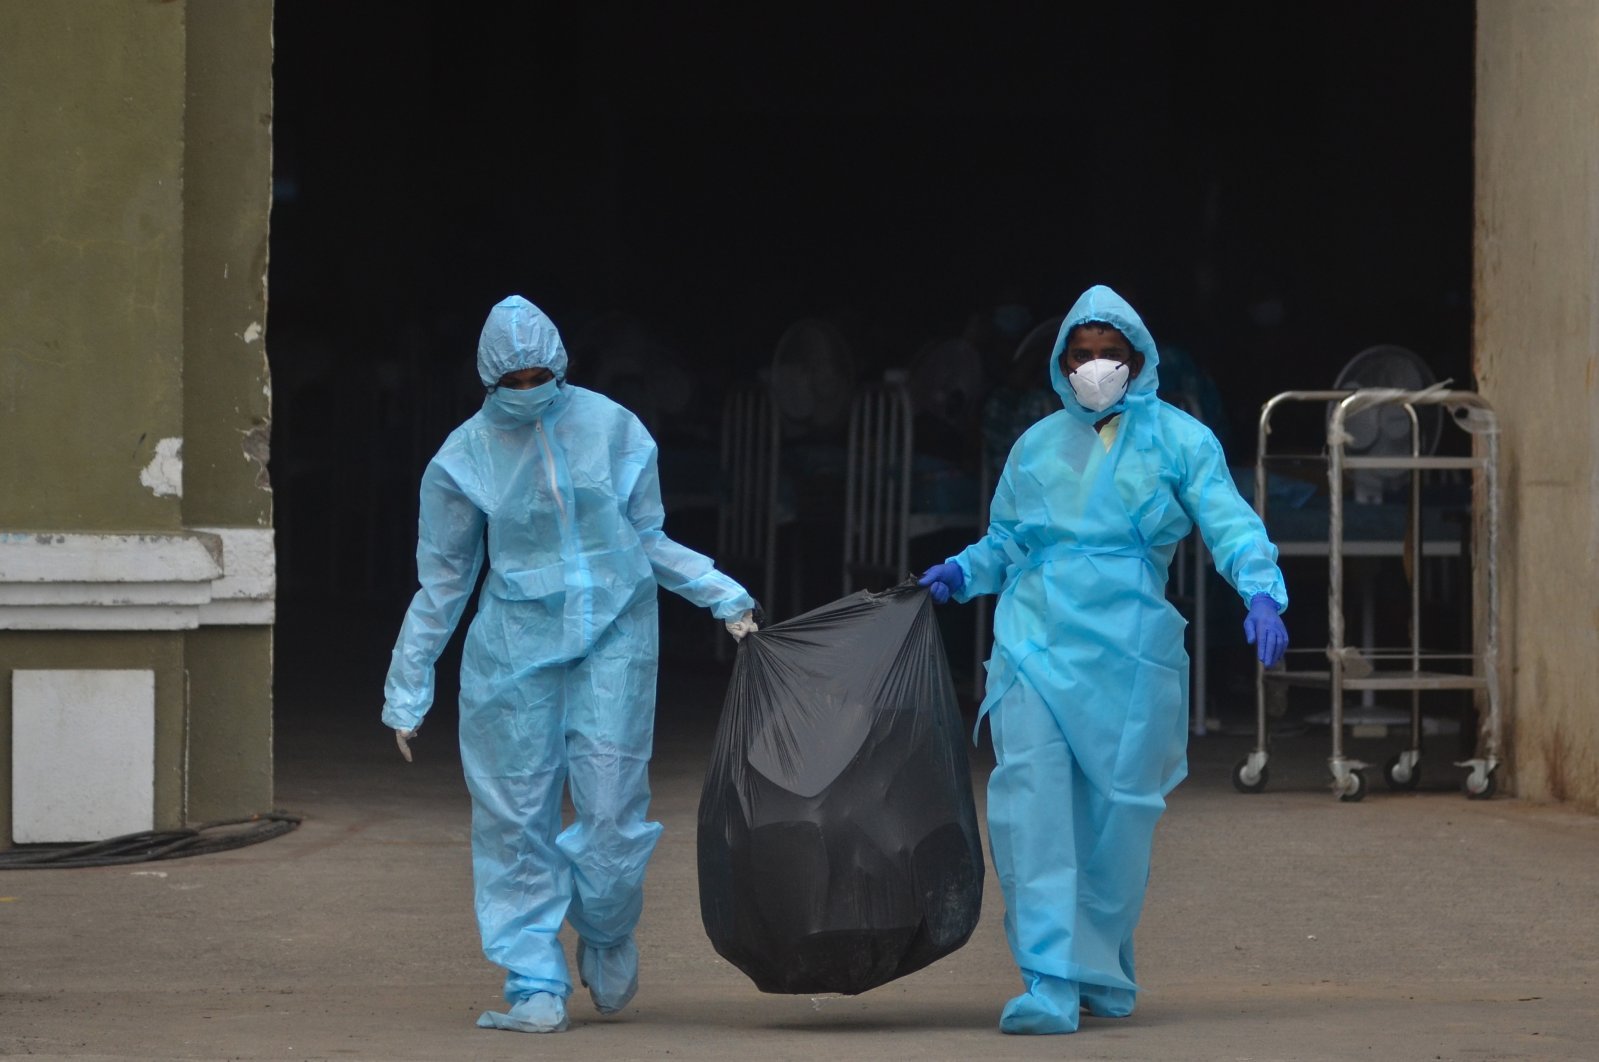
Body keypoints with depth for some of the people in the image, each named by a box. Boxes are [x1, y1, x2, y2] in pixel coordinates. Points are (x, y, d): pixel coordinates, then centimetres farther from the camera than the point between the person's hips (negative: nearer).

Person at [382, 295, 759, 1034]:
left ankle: (606, 937, 25)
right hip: (516, 647, 0)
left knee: (610, 805, -5)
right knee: (518, 814, -2)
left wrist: (724, 598, 6)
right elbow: (442, 583, 8)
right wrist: (407, 694, 9)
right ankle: (536, 986, 5)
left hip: (614, 639, 0)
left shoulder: (609, 428, 2)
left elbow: (649, 539, 14)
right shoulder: (466, 456, 1)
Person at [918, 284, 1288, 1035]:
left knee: (1116, 817, 4)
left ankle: (1106, 972, 23)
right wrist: (960, 574, 0)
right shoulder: (1038, 445, 15)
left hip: (1129, 651, -1)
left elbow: (1228, 522, -5)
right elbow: (1004, 542, 20)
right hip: (1037, 641, 2)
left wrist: (1260, 592, -22)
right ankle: (1050, 982, -17)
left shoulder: (1177, 440, 5)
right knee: (1032, 801, -14)